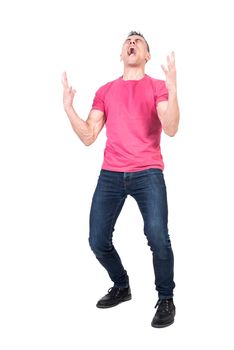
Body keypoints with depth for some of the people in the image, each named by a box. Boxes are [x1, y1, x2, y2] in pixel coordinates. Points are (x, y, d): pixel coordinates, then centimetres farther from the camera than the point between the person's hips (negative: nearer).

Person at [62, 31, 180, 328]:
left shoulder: (158, 87, 6)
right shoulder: (105, 91, 15)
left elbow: (171, 129, -9)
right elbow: (88, 137, 9)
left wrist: (173, 91, -20)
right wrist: (68, 106, -1)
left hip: (148, 174, -3)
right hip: (111, 175, 4)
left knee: (158, 239, -18)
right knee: (98, 241, 1)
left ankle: (166, 299, 7)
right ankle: (121, 287, 29)